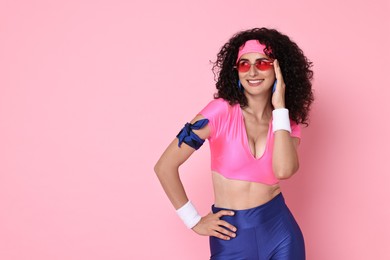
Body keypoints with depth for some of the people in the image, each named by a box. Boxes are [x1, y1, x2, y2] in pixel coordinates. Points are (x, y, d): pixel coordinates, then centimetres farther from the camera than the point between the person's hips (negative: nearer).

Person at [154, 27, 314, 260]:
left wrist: (280, 107, -15)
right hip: (232, 237, -3)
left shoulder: (289, 122, 1)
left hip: (280, 230, 3)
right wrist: (194, 220, -5)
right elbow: (165, 166, -11)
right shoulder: (223, 110, -11)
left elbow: (283, 170, -21)